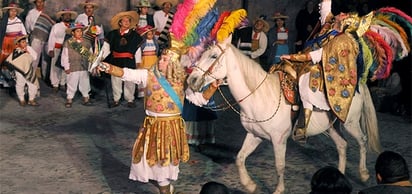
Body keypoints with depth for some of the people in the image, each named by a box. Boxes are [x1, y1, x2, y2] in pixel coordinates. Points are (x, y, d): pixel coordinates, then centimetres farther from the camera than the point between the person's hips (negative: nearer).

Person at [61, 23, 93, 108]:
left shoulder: (87, 43, 6)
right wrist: (66, 67, -8)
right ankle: (69, 99, 13)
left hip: (84, 68, 4)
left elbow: (90, 55, 11)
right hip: (73, 68, -4)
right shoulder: (68, 43, -5)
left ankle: (86, 98, 23)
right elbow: (65, 55, -5)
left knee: (85, 84, 12)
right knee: (72, 84, 2)